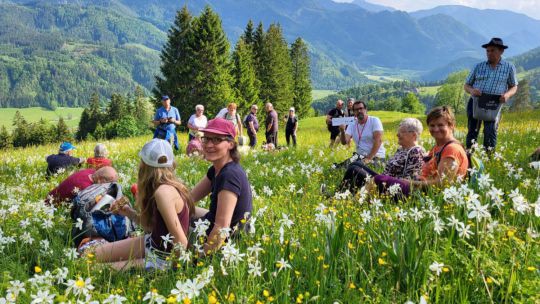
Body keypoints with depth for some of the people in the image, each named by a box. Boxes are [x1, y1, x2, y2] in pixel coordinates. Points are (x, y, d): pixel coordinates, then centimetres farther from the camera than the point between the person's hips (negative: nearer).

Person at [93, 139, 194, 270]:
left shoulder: (163, 192, -28)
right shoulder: (171, 186, 0)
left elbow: (181, 242, -29)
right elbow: (154, 227, 8)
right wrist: (129, 212, 2)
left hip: (160, 259, -9)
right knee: (93, 255, 14)